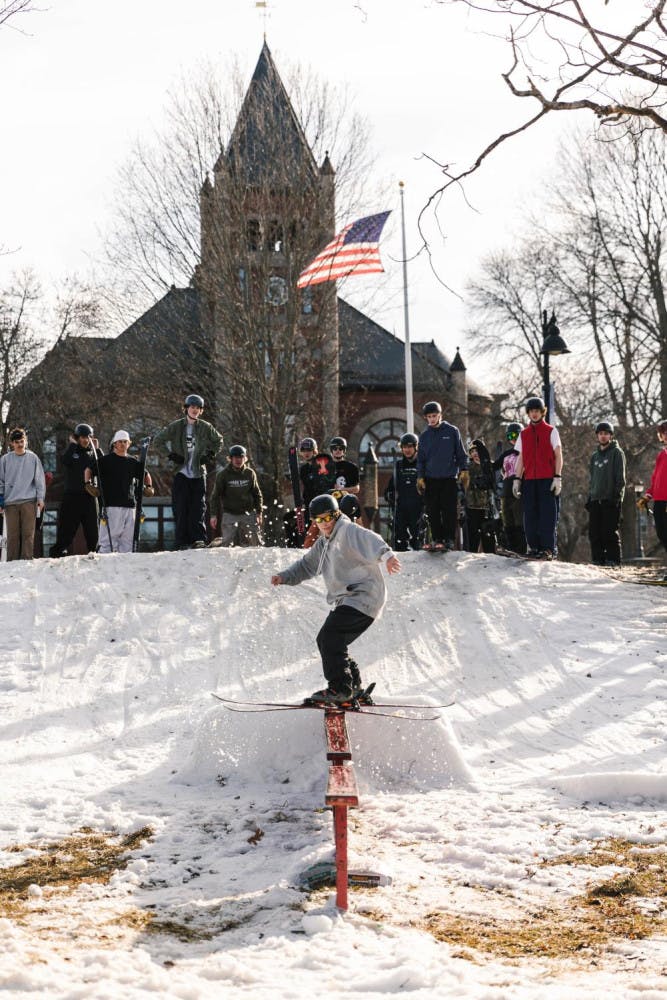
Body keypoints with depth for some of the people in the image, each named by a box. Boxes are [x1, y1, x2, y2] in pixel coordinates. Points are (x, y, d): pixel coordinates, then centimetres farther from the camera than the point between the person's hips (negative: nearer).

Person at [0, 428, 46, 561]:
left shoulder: (33, 458, 7)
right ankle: (12, 562, 2)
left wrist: (40, 498, -1)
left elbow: (40, 479, 7)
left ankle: (27, 559, -6)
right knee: (12, 535, 0)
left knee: (28, 533, -6)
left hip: (29, 501, -1)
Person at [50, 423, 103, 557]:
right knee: (66, 530, -3)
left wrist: (97, 450, -2)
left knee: (92, 531, 5)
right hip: (72, 496, -3)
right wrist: (73, 444, -8)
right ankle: (57, 553, 0)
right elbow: (64, 460, -18)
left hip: (89, 497, 3)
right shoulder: (71, 452, 5)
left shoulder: (92, 453, 13)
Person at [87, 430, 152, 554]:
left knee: (128, 537, 6)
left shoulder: (133, 462, 17)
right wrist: (88, 483, -15)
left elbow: (145, 475, 30)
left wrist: (149, 486, 13)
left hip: (129, 505, 5)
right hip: (111, 505, -5)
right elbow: (89, 470, 2)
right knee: (109, 537, -11)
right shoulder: (106, 460, 3)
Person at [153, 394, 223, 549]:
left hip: (199, 473, 1)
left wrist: (211, 455, 10)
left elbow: (218, 441, 23)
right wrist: (171, 454, -2)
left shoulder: (206, 428, 5)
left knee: (198, 507, -6)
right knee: (180, 508, -5)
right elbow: (157, 441, 7)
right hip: (181, 473, -1)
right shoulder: (176, 426, 1)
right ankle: (183, 542, -5)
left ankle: (198, 539, -8)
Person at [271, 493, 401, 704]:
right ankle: (354, 685, 22)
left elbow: (369, 540, -32)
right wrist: (285, 577, 16)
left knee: (330, 636, -19)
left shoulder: (348, 531, -11)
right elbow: (307, 565, 31)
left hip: (363, 598, -10)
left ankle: (340, 689, -14)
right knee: (326, 641, 10)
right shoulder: (324, 542, 19)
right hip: (346, 600, 10)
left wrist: (386, 554, -52)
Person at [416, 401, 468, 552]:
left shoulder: (452, 431, 3)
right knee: (433, 511, 2)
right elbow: (421, 458, 12)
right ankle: (436, 539, 6)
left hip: (449, 478, -3)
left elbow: (460, 453, 6)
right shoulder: (424, 436, 10)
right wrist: (420, 477, 2)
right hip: (430, 479, 3)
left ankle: (449, 539, -2)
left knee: (449, 510, -5)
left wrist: (464, 470, -2)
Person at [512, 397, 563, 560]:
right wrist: (517, 479, 7)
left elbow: (558, 455, 1)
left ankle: (548, 548, -9)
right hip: (529, 480, 4)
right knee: (530, 515, 1)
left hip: (547, 479, -4)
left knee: (548, 514, -8)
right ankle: (534, 547, 5)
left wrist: (557, 477, -8)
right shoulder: (523, 434, 16)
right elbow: (520, 459, 17)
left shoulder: (551, 431, 5)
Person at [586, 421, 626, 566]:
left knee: (610, 532, -9)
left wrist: (617, 496, -15)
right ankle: (597, 559, 7)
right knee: (594, 532, 3)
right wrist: (589, 497, 15)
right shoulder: (595, 456, 20)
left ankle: (613, 559, -6)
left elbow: (620, 478, -6)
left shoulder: (616, 453, 1)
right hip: (595, 500, 6)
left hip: (610, 500, -6)